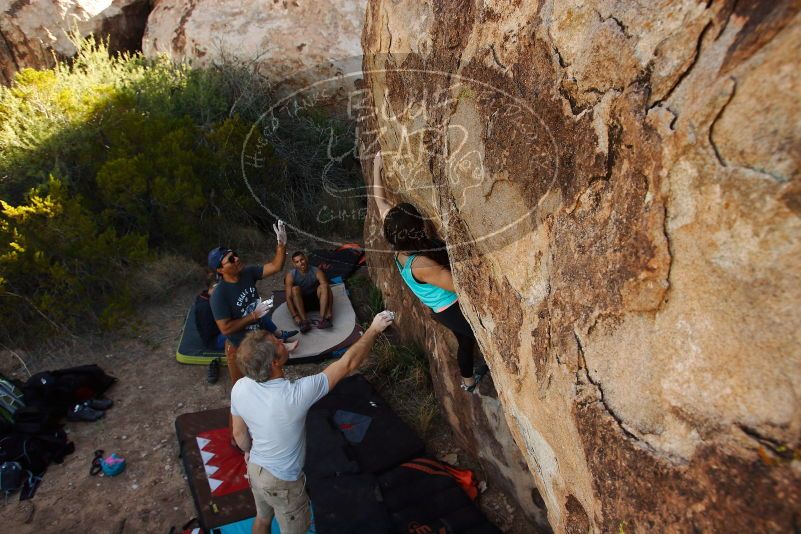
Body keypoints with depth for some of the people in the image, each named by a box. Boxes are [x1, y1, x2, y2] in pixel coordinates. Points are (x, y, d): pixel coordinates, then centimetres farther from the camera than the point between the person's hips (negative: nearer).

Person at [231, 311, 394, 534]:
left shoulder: (240, 388, -21)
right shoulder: (296, 394, -39)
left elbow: (239, 434, -3)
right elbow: (348, 364, -31)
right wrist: (374, 329, -20)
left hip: (255, 469, 5)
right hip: (282, 482, -5)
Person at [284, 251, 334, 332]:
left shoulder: (317, 272, -15)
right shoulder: (290, 276, -16)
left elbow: (328, 291, -21)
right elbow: (288, 297, -21)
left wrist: (330, 312, -33)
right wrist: (295, 316, -33)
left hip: (316, 300, 1)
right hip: (300, 303, 0)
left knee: (323, 286, -26)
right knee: (295, 289, -29)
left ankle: (322, 319, -37)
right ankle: (304, 321, -38)